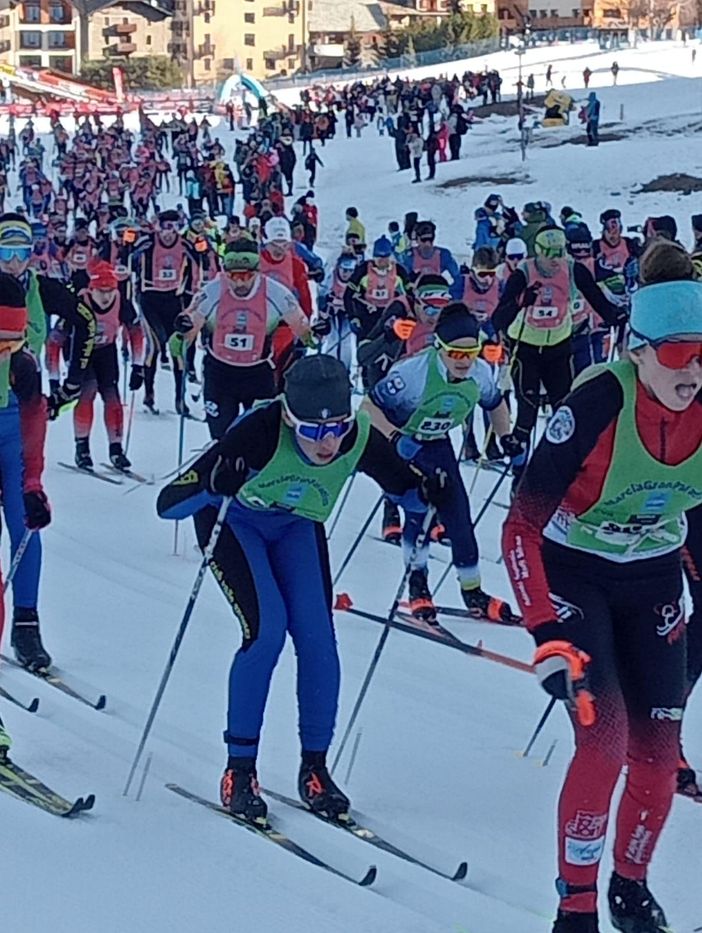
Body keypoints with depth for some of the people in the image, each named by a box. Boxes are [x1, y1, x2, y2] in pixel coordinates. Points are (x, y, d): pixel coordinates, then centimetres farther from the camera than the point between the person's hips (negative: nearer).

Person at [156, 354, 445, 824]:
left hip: (297, 525, 4)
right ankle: (240, 769, -6)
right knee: (266, 629, -20)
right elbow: (168, 503, -40)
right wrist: (212, 486, -60)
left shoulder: (361, 439, -29)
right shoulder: (261, 432, -40)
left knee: (318, 636, -10)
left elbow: (407, 488, -10)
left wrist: (430, 491, -33)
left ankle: (315, 767, 6)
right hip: (233, 520, -4)